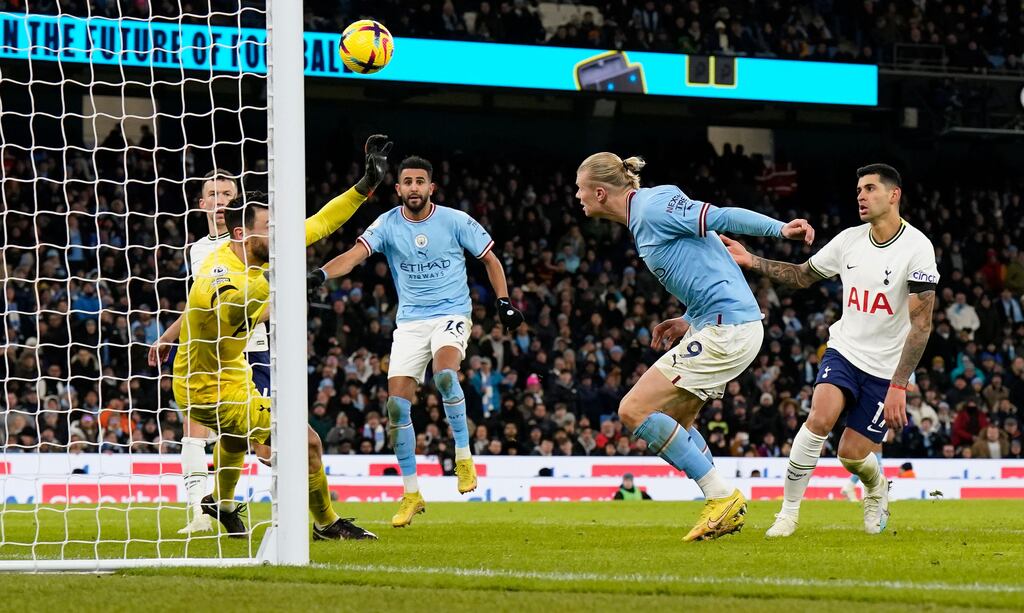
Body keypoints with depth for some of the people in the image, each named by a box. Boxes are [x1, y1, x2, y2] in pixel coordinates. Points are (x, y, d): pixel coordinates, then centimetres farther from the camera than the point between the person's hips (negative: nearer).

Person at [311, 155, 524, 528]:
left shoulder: (455, 221, -5)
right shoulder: (387, 225, -4)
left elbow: (489, 259, 8)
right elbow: (355, 255, -19)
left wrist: (503, 302, -1)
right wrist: (320, 275, -38)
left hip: (451, 315, -3)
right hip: (410, 322, 3)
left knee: (445, 375, -33)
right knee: (397, 405, -7)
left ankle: (463, 455, -13)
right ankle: (411, 494, 5)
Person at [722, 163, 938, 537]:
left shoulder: (916, 247, -16)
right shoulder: (849, 240, 0)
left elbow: (921, 325, -18)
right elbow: (802, 275, 16)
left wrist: (898, 386, -23)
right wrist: (752, 262, 0)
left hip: (887, 367, -3)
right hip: (845, 349, 3)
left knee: (852, 454, -3)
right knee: (820, 418, -24)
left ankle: (877, 488, 34)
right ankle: (789, 512, -14)